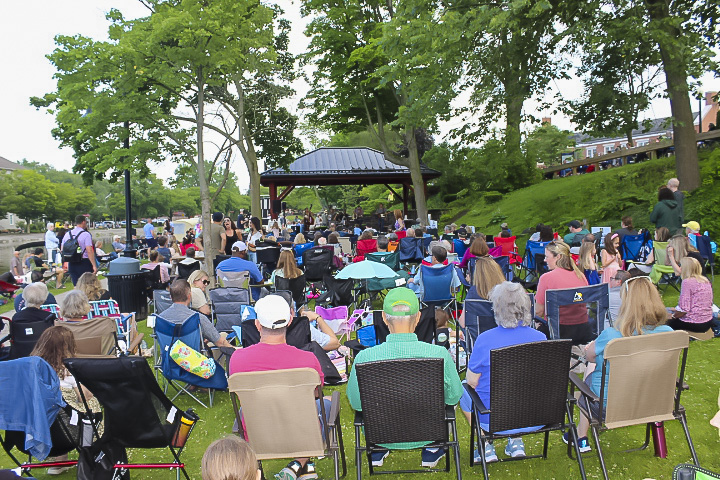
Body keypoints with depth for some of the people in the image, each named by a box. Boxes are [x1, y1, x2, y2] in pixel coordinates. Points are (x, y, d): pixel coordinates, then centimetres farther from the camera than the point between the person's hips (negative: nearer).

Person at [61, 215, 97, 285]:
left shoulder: (67, 234, 9)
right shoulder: (86, 234, -11)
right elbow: (89, 251, -19)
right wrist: (94, 265, -18)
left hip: (71, 264, 6)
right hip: (84, 263, -6)